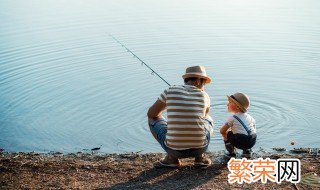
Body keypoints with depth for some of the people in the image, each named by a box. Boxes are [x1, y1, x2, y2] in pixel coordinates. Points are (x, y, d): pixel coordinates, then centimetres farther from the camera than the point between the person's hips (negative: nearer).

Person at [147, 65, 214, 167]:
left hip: (174, 149, -2)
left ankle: (172, 158, 15)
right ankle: (200, 156, 18)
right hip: (199, 148, 2)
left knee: (153, 119, 24)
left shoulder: (170, 91, 0)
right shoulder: (204, 96, 4)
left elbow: (151, 114, 12)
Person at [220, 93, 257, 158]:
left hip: (241, 142, -6)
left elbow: (222, 131, -1)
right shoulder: (249, 117, 16)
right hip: (252, 142, 6)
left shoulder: (232, 118, -1)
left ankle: (231, 153, 17)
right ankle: (247, 151, 26)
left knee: (227, 133, 15)